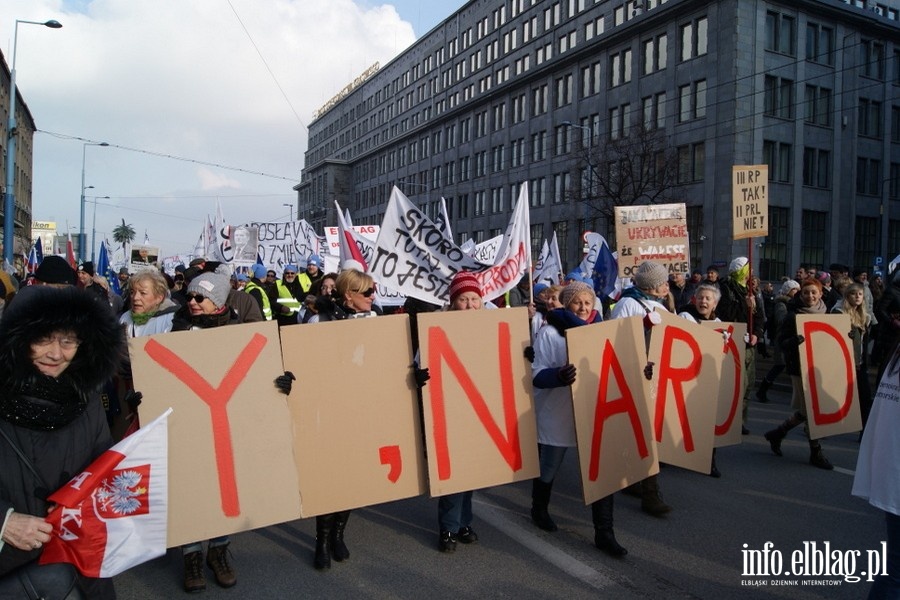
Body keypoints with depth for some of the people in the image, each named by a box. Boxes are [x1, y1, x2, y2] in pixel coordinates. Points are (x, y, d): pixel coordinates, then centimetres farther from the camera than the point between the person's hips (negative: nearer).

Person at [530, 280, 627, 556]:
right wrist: (559, 375, -39)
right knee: (549, 467, 15)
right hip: (557, 415, -3)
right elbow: (537, 375, -18)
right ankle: (539, 509, 42)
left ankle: (604, 532, 12)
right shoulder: (550, 333, -10)